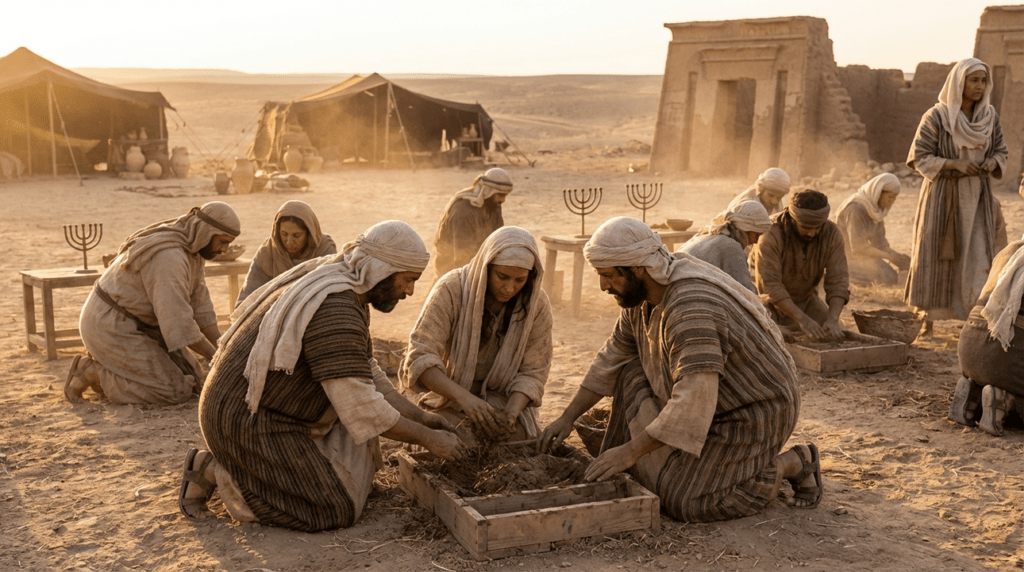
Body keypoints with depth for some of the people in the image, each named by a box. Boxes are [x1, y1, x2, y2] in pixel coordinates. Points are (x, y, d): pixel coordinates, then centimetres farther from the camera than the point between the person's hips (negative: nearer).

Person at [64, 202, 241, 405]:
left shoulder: (193, 251, 3)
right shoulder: (170, 256, -29)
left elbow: (201, 308, 5)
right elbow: (178, 321, -31)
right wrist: (216, 357, -23)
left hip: (137, 324, 10)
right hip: (111, 327, -10)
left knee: (192, 379, 8)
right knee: (175, 392, -15)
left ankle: (105, 364, 14)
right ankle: (91, 372, -3)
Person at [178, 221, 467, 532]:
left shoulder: (345, 290, 7)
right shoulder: (336, 310, -26)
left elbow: (365, 374, 16)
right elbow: (361, 408, -26)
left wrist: (419, 416, 9)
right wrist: (428, 438, -14)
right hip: (248, 421, -10)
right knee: (337, 511, -9)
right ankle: (219, 472, -3)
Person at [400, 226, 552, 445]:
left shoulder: (538, 304, -13)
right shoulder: (451, 289, -22)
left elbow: (532, 373, -9)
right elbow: (420, 357, -27)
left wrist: (510, 415, -31)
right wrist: (464, 397, -44)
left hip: (508, 401, 3)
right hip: (452, 398, -2)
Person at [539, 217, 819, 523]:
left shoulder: (691, 307, -33)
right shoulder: (644, 292, -4)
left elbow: (693, 402, -38)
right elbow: (612, 359, 8)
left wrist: (630, 451, -33)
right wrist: (567, 418, 7)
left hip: (754, 413, -9)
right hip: (715, 400, 9)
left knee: (683, 501, -15)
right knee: (633, 374, -2)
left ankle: (795, 463, -2)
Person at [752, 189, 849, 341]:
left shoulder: (831, 233, -15)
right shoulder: (771, 234, -29)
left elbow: (838, 280, -18)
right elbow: (770, 284, -33)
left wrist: (833, 319, -34)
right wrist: (802, 319, -39)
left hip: (805, 299, 4)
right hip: (770, 301, -4)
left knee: (836, 336, -6)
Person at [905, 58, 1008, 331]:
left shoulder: (990, 116, 4)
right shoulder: (936, 116, -10)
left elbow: (1001, 151, 13)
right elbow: (919, 157, -10)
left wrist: (993, 162, -10)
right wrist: (956, 164, -20)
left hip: (978, 197, 4)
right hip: (943, 196, -4)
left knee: (979, 257, -3)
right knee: (937, 257, 2)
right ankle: (927, 319, 14)